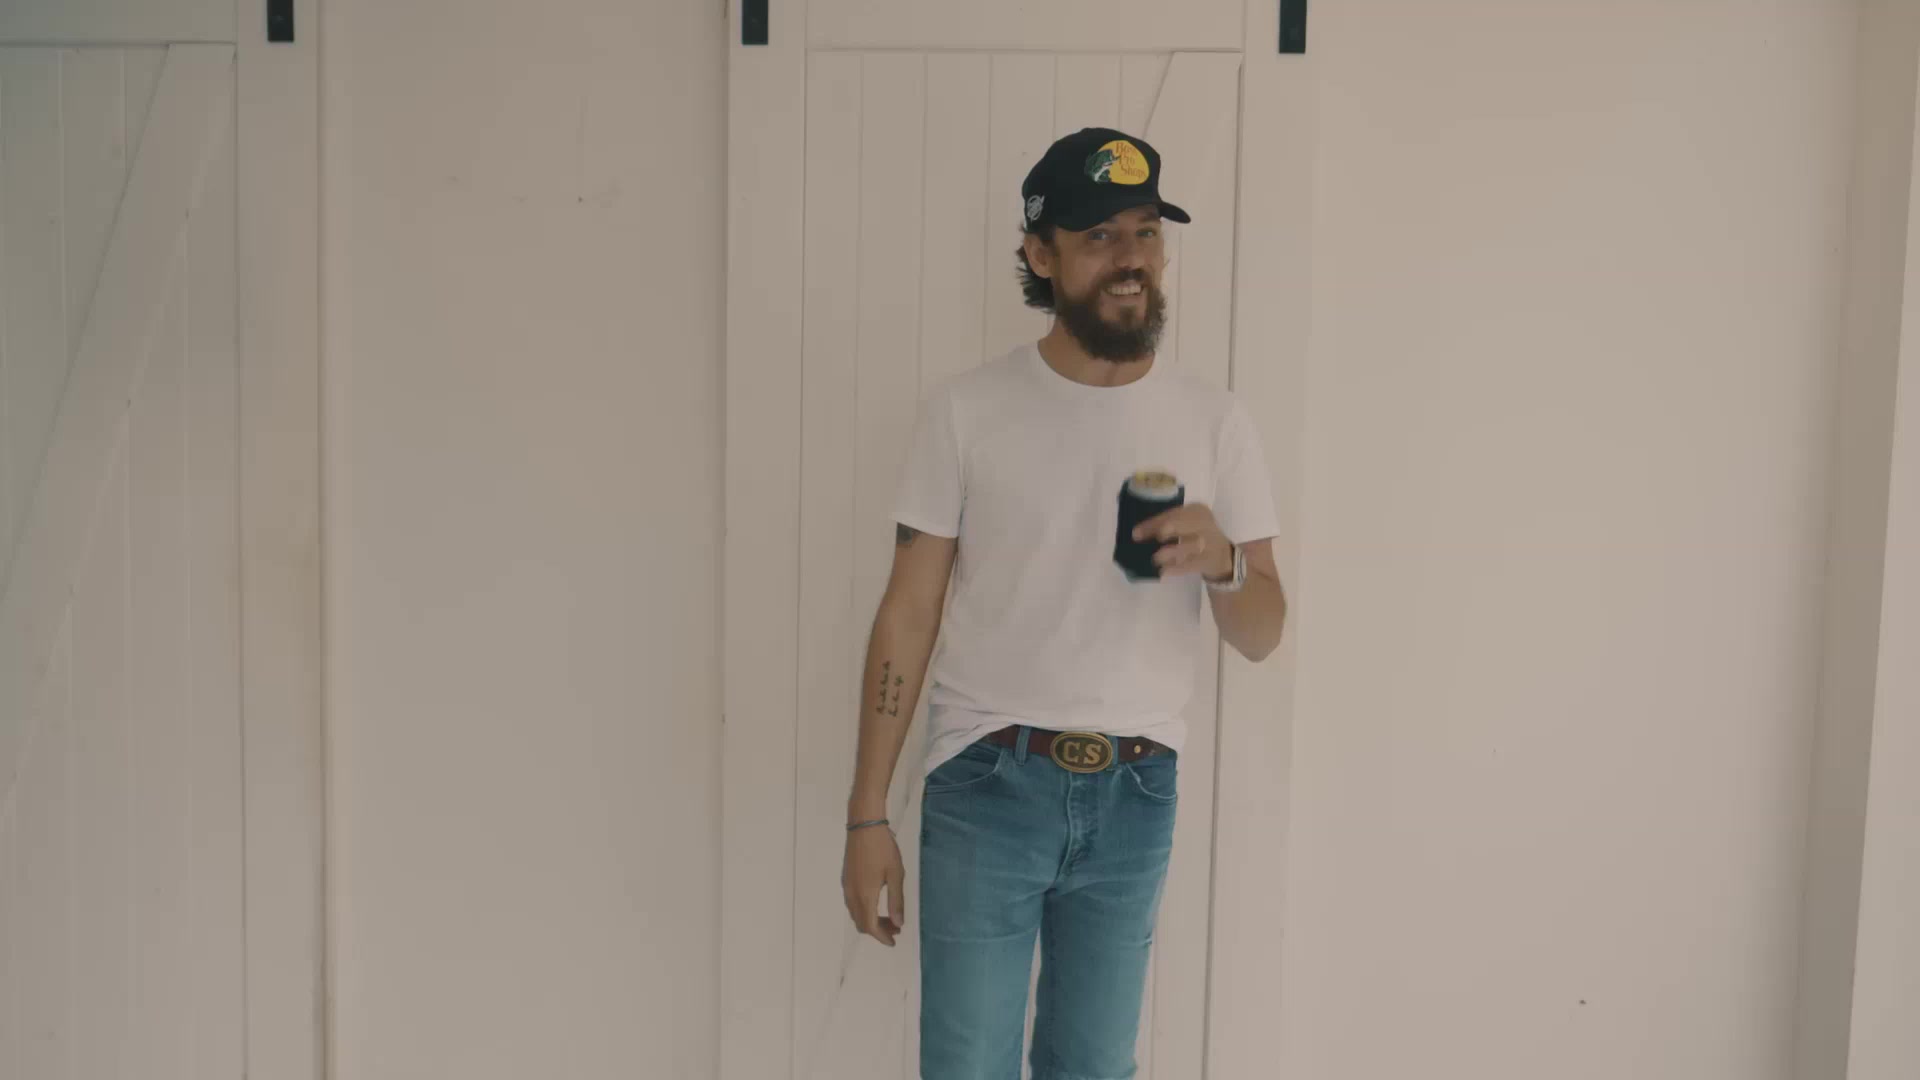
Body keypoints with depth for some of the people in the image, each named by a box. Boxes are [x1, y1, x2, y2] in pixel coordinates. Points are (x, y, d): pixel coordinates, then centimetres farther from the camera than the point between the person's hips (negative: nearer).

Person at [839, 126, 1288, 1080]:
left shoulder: (1214, 424, 2)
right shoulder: (967, 410, -4)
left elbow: (1261, 637, 3)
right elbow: (908, 614, -3)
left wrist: (1221, 563, -20)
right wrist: (867, 814, -5)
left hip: (1135, 797, 3)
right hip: (986, 785, -2)